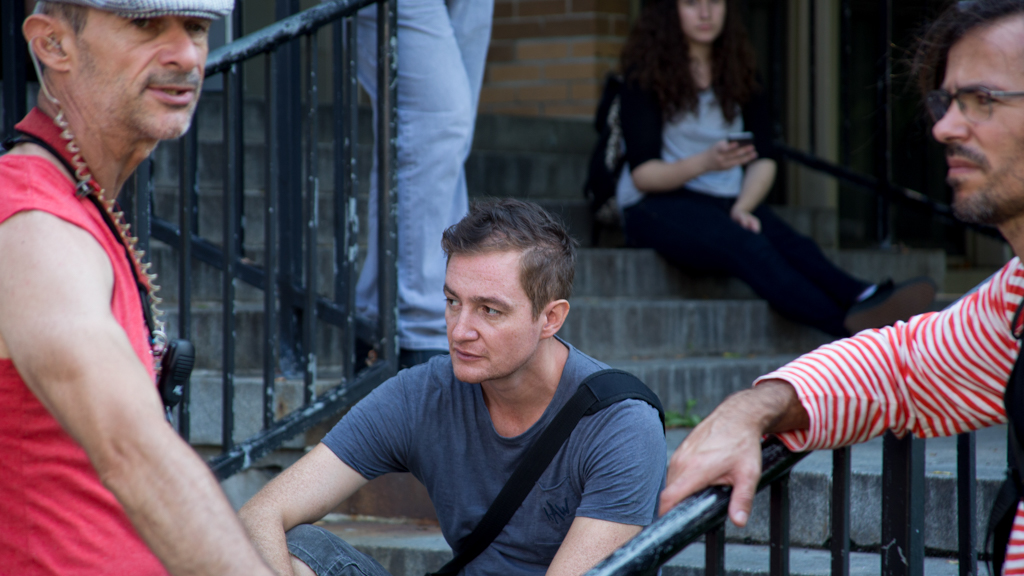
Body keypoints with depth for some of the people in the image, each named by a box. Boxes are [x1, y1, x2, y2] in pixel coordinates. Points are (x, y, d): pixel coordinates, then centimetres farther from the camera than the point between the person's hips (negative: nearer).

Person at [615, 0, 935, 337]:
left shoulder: (737, 73, 12)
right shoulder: (645, 74, -3)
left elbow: (764, 161, 6)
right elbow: (642, 174, -9)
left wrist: (742, 208, -14)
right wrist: (704, 163, -27)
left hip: (724, 204, 5)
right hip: (656, 207, -5)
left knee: (791, 245, -29)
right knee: (744, 244, -36)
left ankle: (863, 299, -58)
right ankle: (851, 323, -60)